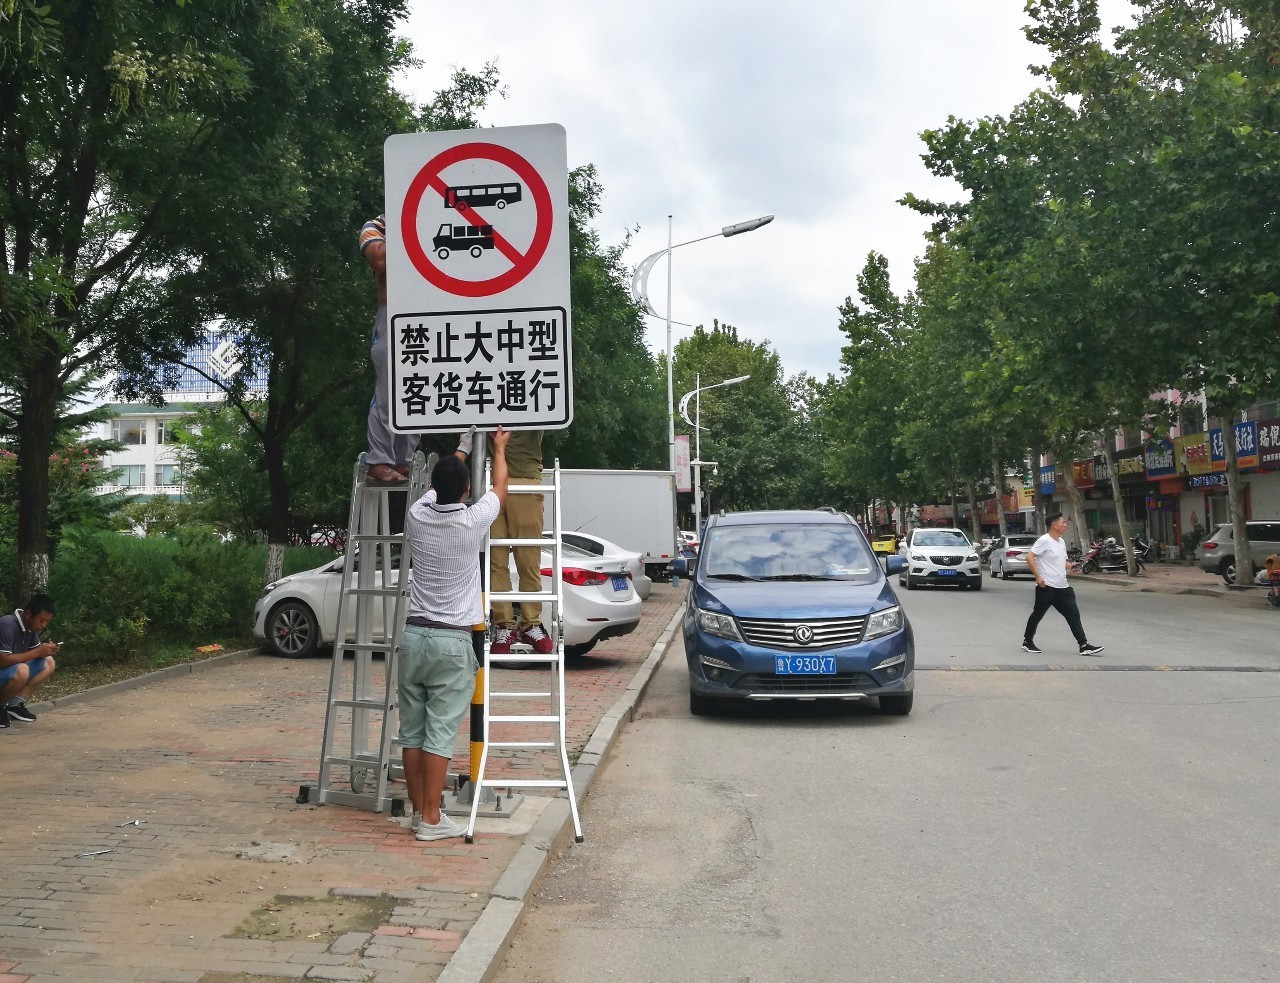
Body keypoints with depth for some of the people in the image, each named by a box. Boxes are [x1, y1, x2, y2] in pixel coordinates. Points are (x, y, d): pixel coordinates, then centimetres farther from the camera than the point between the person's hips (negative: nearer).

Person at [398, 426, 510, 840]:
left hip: (413, 636, 4)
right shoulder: (473, 521, -9)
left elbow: (437, 486, 25)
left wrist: (458, 454, 43)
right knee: (440, 732, -2)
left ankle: (418, 812, 17)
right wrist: (498, 448, 31)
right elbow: (500, 488, 13)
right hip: (452, 641, -4)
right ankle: (431, 820, 0)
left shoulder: (418, 517, 1)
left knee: (412, 730, 9)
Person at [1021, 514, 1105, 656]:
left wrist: (1070, 566, 4)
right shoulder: (1044, 541, -12)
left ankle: (1084, 645, 0)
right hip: (1046, 586, -8)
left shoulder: (1061, 542, 15)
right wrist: (1038, 576, -21)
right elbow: (1029, 557, -17)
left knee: (1073, 615, 0)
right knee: (1037, 614, 5)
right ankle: (1027, 642, 20)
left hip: (1062, 587, 8)